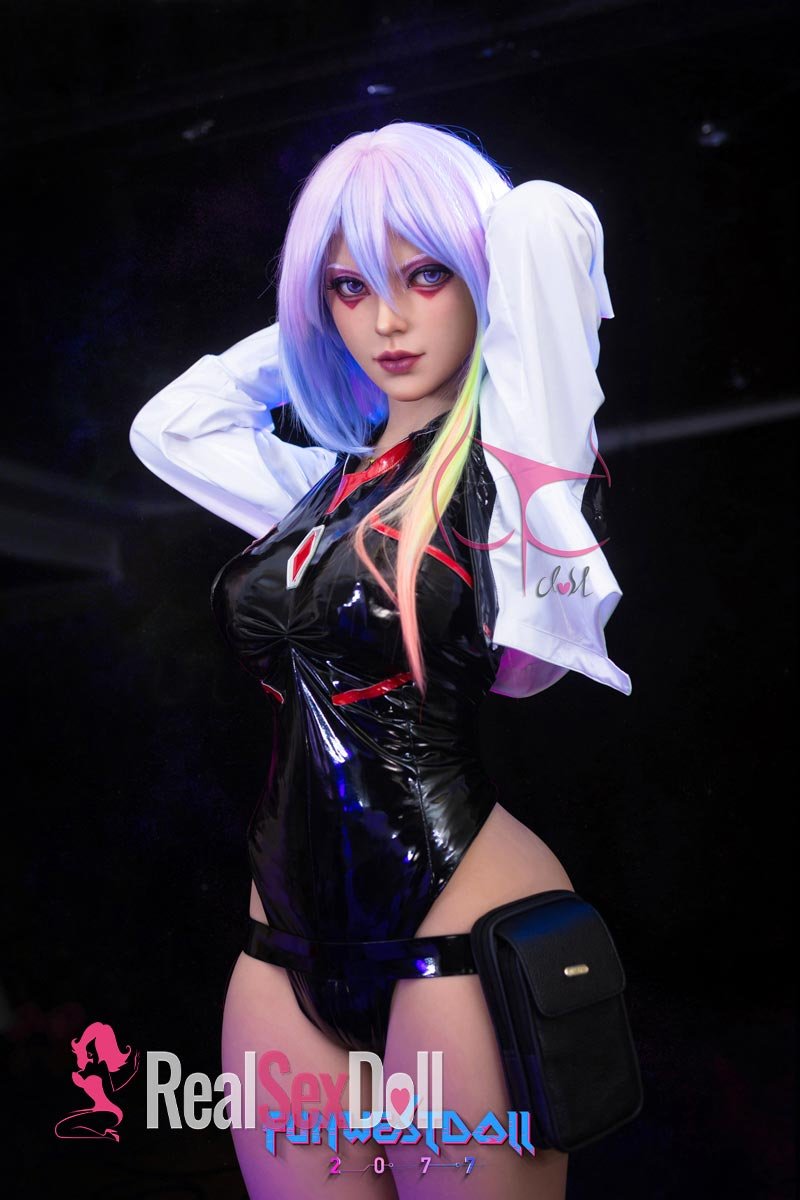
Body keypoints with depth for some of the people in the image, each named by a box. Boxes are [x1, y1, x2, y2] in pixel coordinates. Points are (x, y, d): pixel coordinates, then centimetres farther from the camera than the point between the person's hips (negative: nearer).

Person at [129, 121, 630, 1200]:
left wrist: (460, 255, 6)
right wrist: (313, 325, 18)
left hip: (458, 925, -6)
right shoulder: (332, 488, 11)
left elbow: (548, 222, -16)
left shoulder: (510, 463, -6)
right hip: (297, 934, 6)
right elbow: (167, 424, 23)